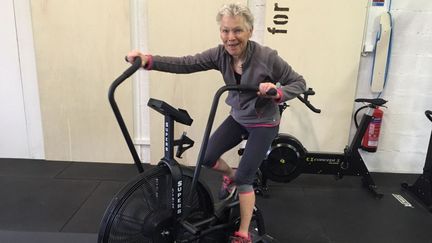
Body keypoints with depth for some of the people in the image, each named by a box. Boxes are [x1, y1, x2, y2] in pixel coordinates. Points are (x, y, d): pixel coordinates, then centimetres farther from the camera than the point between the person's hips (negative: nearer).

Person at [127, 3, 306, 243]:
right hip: (238, 118, 5)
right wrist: (148, 60, -35)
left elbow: (299, 82, -16)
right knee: (208, 156, 3)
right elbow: (186, 64, -23)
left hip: (264, 123, -5)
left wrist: (278, 93, -37)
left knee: (244, 178, -4)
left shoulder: (266, 57, -26)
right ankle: (231, 175, 38)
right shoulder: (220, 54, -14)